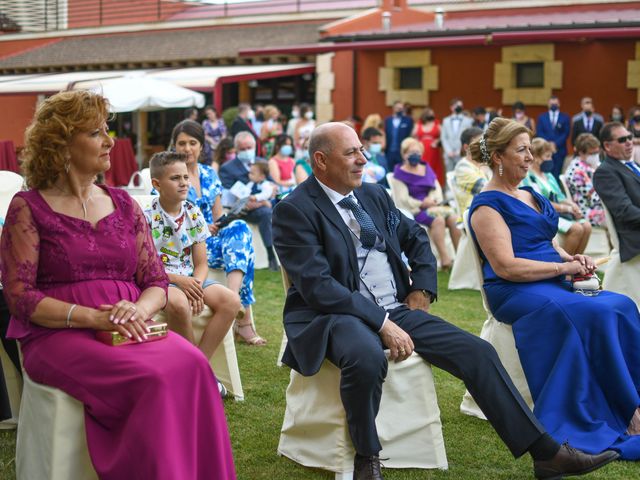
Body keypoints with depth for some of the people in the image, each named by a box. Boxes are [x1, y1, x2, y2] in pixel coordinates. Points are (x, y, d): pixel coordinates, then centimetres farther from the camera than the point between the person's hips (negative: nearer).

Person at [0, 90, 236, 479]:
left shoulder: (123, 204, 16)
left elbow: (157, 282, 13)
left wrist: (138, 310, -11)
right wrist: (92, 317, -17)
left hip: (129, 330, 4)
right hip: (58, 336, -4)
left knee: (192, 366, -28)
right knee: (155, 380, -32)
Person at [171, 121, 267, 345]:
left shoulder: (210, 175, 15)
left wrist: (221, 225, -9)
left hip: (212, 239, 5)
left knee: (240, 228, -29)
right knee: (240, 250, -29)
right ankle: (243, 318, -36)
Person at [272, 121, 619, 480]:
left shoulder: (374, 194, 11)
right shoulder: (294, 211, -10)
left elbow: (416, 238, 26)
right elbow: (318, 285, -20)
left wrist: (422, 289, 8)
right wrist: (381, 323, -25)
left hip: (396, 309, 7)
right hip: (334, 315, -7)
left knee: (477, 352, -6)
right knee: (367, 357, -40)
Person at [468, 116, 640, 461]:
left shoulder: (532, 196, 21)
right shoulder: (488, 205, -5)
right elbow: (505, 267, -14)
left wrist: (572, 258, 2)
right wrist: (564, 267, -11)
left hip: (554, 288, 8)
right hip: (516, 292, -8)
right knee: (601, 314, -28)